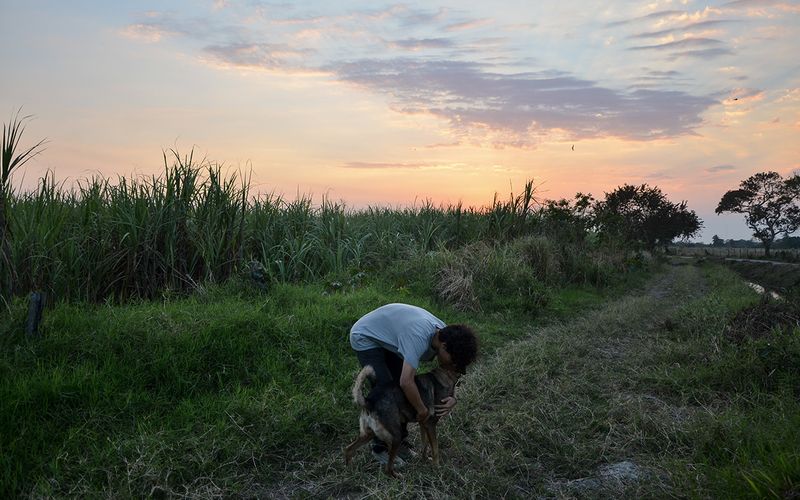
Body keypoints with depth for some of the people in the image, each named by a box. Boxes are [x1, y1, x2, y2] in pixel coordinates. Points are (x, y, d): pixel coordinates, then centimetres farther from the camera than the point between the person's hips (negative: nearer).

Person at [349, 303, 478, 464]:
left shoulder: (444, 333, -14)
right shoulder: (419, 337, -40)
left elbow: (450, 373, 0)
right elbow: (407, 382, -45)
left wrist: (452, 398, -18)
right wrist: (422, 410, -29)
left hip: (387, 339, 8)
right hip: (366, 338, -8)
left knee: (400, 389, 5)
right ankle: (380, 448, 2)